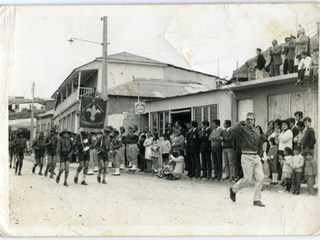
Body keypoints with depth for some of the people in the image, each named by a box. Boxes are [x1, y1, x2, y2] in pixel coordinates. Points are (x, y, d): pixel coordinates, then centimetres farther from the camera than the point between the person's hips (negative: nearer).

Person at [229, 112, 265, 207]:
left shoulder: (257, 132, 13)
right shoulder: (243, 129, -5)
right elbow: (234, 130, -28)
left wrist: (259, 154, 16)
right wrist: (241, 123, -13)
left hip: (256, 157, 6)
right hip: (247, 157, -6)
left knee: (260, 177, -1)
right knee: (247, 179, -5)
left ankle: (257, 200, 8)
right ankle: (233, 189, 21)